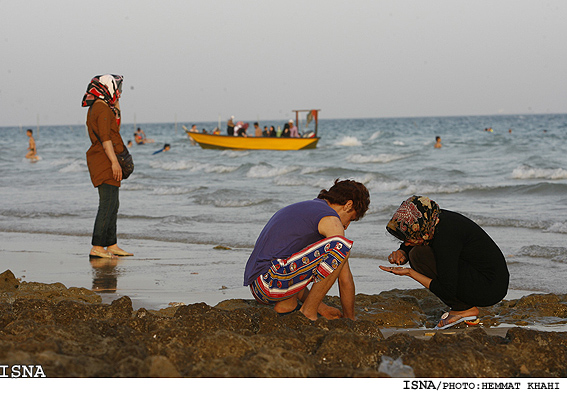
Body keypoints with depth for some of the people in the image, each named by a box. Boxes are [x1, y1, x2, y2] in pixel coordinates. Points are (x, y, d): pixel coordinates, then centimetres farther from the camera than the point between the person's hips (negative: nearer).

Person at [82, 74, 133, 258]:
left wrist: (116, 109, 19)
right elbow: (105, 138, -21)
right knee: (107, 204, -12)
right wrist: (114, 161, -23)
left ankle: (112, 245, 17)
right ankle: (97, 247, -14)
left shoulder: (95, 108, 18)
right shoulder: (102, 108, -14)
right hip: (105, 161, -11)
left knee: (113, 205, 13)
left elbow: (114, 131, 29)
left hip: (107, 163, 11)